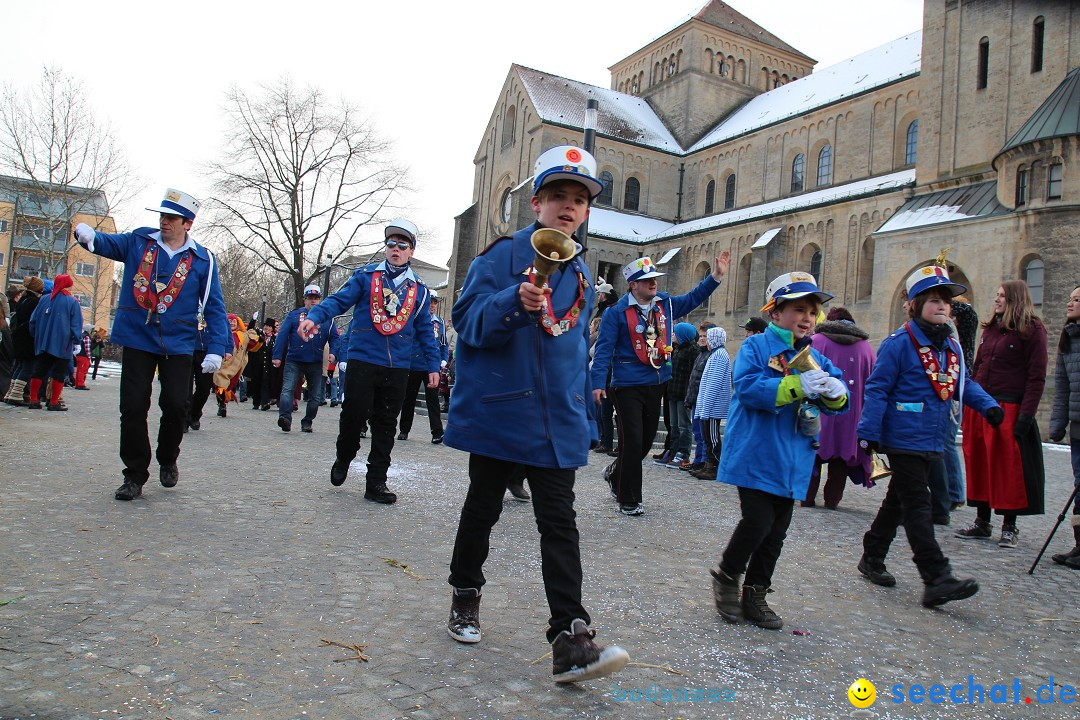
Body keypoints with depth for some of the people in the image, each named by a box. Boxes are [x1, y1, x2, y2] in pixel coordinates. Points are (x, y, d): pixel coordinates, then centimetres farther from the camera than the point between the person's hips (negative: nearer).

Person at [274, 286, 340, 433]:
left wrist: (333, 352, -11)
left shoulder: (327, 318, 8)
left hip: (316, 363, 2)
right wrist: (277, 356, -7)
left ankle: (307, 422, 16)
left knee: (315, 395, 6)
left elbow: (334, 337, 8)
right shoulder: (294, 315, 5)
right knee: (287, 389, -17)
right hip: (294, 361, -2)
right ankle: (285, 418, -24)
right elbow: (282, 335, 1)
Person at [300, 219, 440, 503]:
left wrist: (433, 365, 9)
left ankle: (376, 483, 15)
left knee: (385, 425, 6)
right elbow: (339, 300, -4)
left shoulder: (419, 289, 12)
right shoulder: (366, 276, 5)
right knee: (354, 415, -2)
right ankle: (343, 459, 29)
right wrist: (315, 317, -22)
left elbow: (425, 330, 14)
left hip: (398, 367, 3)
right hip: (363, 360, -2)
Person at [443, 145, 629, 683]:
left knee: (559, 523, -2)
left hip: (556, 419, 4)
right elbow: (467, 320, -13)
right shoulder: (503, 254, -4)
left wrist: (584, 414, 17)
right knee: (483, 508, 13)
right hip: (497, 410, -3)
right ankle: (466, 595, 35)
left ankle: (570, 639, -3)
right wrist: (515, 305, -31)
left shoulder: (581, 272, 13)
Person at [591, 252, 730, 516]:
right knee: (632, 442, -6)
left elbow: (694, 297, 20)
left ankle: (615, 473, 41)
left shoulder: (666, 304, 7)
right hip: (628, 387, -6)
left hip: (657, 385, 7)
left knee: (647, 439, 16)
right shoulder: (617, 312, -10)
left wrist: (716, 276, 8)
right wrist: (598, 383, -18)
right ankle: (628, 500, 8)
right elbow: (604, 348, -11)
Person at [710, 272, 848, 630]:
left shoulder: (813, 356, 13)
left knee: (776, 532, 11)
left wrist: (835, 391, -14)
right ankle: (726, 576, 15)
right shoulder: (756, 346, -6)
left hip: (791, 462, 6)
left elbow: (839, 400, 10)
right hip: (755, 456, -6)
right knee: (758, 522, -11)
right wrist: (797, 386, -28)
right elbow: (747, 387, -21)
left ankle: (755, 596, 26)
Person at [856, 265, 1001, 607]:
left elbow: (963, 384, 20)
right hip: (903, 440, -8)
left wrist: (988, 405, 2)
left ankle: (872, 558, 30)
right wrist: (869, 432, -17)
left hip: (930, 442, 8)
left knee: (899, 502, 17)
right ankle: (937, 579, -9)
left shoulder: (951, 346, 11)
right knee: (917, 506, -8)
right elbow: (877, 389, -13)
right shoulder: (899, 343, -12)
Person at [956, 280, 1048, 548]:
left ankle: (1009, 527, 12)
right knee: (979, 464, 9)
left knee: (1009, 468, 0)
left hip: (1009, 410, -6)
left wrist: (1026, 416, -16)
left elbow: (1037, 378, -10)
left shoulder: (1032, 330, -5)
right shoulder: (991, 329, 15)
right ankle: (982, 522, 19)